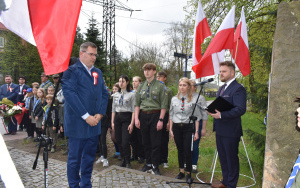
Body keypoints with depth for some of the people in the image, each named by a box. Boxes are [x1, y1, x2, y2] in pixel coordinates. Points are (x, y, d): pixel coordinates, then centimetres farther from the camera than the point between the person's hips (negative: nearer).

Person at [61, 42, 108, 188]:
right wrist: (86, 116, -18)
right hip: (77, 124, -6)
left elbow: (104, 94, 11)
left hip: (94, 123, 6)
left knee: (90, 156, 15)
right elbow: (70, 94, -16)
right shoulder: (72, 71, -6)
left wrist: (100, 114, -3)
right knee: (75, 158, 6)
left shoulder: (98, 73, 14)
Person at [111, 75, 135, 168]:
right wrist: (112, 122, 10)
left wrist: (132, 123, -12)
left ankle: (127, 162, 7)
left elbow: (133, 110, -6)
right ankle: (123, 159, 23)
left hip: (126, 118, -5)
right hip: (117, 118, 5)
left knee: (125, 142, -9)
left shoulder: (131, 95, -2)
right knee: (119, 141, 7)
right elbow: (113, 109, 15)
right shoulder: (116, 95, 13)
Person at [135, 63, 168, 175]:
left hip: (155, 115, -4)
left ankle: (155, 166, 14)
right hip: (143, 115, 4)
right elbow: (137, 103, 10)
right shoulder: (141, 86, 10)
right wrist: (136, 118, 1)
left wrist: (161, 120, -13)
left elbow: (164, 105, -7)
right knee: (146, 142, 12)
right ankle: (148, 163, 28)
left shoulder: (160, 86, -3)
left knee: (156, 142, 0)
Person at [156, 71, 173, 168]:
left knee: (164, 140, 5)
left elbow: (170, 107, -2)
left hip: (164, 116, -2)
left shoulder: (168, 90, 2)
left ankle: (164, 160, 18)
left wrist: (169, 121, -8)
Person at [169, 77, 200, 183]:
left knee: (187, 151, -4)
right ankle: (181, 171, 25)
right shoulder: (174, 99, 6)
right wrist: (170, 129, 6)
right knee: (180, 150, 11)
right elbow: (171, 115, 10)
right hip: (176, 127, 3)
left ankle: (188, 174, 12)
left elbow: (196, 117, -2)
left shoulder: (193, 100, -4)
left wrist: (196, 131, -5)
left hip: (188, 127, -3)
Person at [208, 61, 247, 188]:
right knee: (223, 158, 20)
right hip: (220, 130, 9)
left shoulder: (238, 89, -14)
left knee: (231, 159, 5)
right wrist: (212, 111, 2)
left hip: (230, 131, -9)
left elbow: (240, 109, -25)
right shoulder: (221, 89, 16)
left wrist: (221, 115, -29)